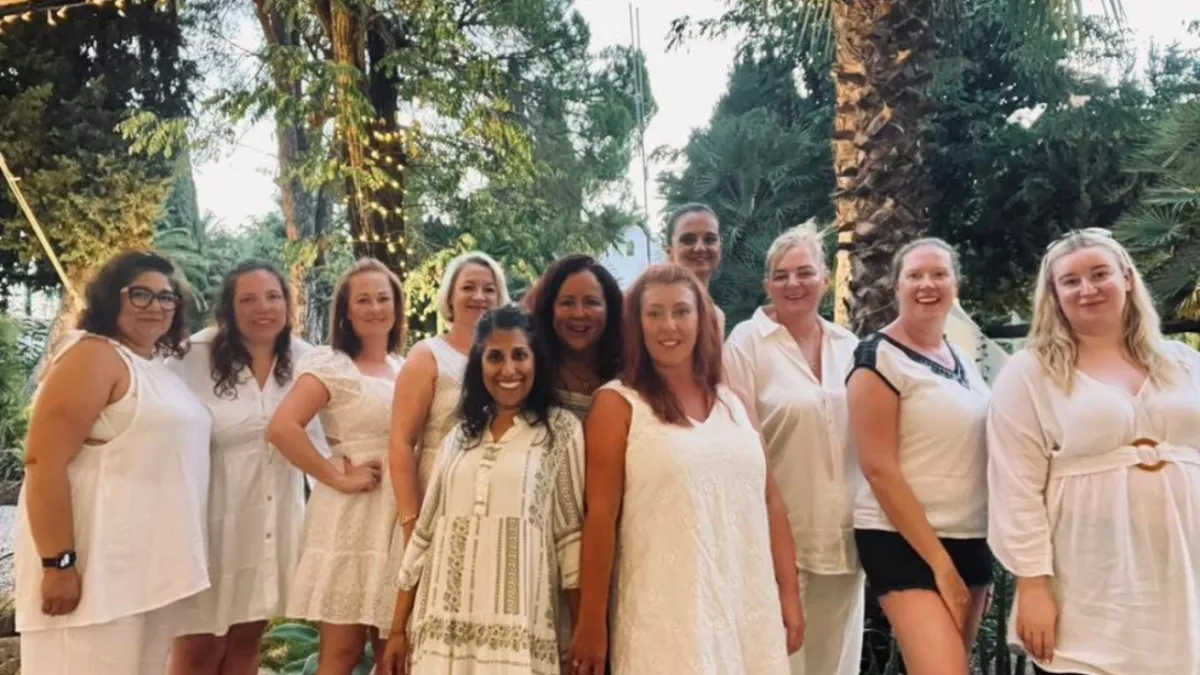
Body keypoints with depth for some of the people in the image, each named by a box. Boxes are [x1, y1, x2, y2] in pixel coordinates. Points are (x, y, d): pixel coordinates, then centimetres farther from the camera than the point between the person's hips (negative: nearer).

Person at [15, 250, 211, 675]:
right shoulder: (93, 355, -10)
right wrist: (58, 563, -21)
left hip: (150, 562, 8)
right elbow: (44, 461, -17)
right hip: (99, 563, -8)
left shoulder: (160, 368, 14)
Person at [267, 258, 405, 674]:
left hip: (400, 517, 6)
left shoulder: (406, 370, 12)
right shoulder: (330, 364, -6)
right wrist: (338, 479, -16)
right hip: (351, 515, -6)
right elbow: (281, 428, -19)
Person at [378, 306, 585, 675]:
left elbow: (571, 534, -2)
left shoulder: (562, 430, 0)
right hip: (443, 625, 4)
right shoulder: (461, 436, 12)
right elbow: (426, 531, 12)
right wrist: (397, 628, 11)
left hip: (517, 627, -3)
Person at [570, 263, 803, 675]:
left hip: (750, 609, 5)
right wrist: (592, 623, -9)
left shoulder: (733, 403, 10)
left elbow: (770, 502, 12)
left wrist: (789, 594, 8)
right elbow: (600, 516, -8)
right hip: (667, 616, -4)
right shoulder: (617, 404, -4)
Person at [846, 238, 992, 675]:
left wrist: (977, 556, 13)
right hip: (904, 542, -7)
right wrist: (939, 562, -16)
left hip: (970, 538, 7)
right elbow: (879, 469, -16)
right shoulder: (879, 357, -10)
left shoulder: (962, 358, 10)